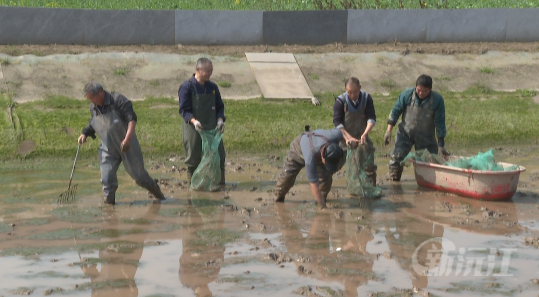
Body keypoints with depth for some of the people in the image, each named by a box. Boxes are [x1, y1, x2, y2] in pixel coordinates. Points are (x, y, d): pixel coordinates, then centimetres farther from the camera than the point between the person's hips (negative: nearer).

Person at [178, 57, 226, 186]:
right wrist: (193, 121, -27)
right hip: (193, 130, -4)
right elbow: (184, 110, -10)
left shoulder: (212, 87, 8)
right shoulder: (187, 87, -8)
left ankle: (220, 182, 14)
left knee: (218, 156, 2)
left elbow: (219, 106, 15)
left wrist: (220, 119, -5)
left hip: (211, 128, 4)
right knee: (193, 158, 4)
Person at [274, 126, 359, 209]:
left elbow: (340, 129, -16)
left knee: (326, 177, -14)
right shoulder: (310, 159, -51)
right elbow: (313, 183, -43)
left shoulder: (332, 137, -43)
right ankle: (278, 197, 29)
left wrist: (349, 138, -34)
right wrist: (322, 207, -42)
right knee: (288, 175, 3)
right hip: (299, 148, -3)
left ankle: (323, 198, 9)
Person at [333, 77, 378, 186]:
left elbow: (371, 118, -11)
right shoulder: (341, 101, -16)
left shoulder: (366, 98, -10)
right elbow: (337, 121, -17)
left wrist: (365, 133, -29)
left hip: (361, 136, 2)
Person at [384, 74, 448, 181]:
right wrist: (389, 130, -7)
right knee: (397, 157, -14)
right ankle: (393, 180, -2)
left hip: (426, 137, 0)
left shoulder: (437, 100, -15)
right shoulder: (407, 94, -13)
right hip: (405, 133, 0)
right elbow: (395, 111, -2)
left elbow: (440, 123, -10)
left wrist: (441, 145, -8)